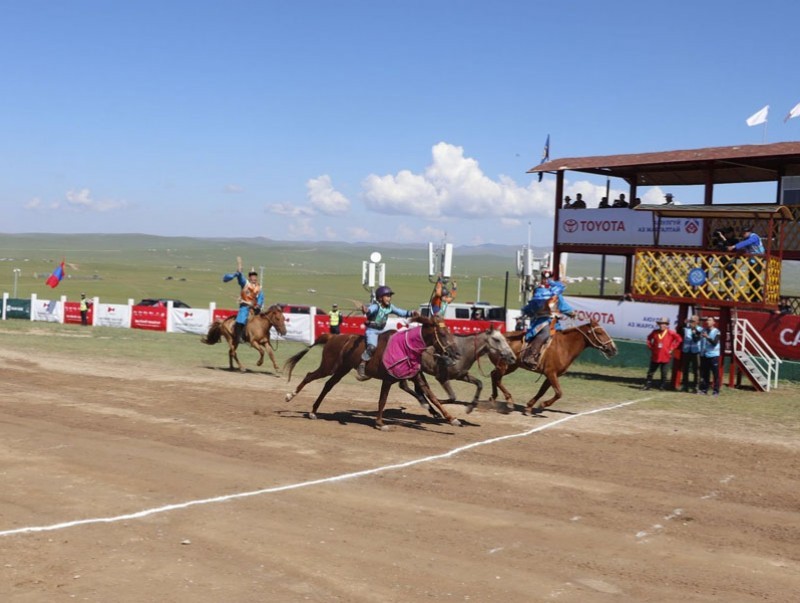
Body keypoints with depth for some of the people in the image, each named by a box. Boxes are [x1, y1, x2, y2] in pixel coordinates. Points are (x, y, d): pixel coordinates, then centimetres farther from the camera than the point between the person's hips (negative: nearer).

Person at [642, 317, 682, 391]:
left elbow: (678, 339, -1)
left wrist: (672, 348, -3)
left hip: (665, 357, -3)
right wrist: (651, 347, 11)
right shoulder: (655, 332, 3)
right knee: (650, 371, 6)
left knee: (664, 373, 2)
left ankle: (662, 386, 11)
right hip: (655, 356, 3)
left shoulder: (670, 333, -6)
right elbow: (649, 338, 21)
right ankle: (647, 385, 12)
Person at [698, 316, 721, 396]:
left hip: (713, 355, -5)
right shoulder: (703, 330, 10)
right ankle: (703, 389, 15)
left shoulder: (716, 332, -5)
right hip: (704, 355, 5)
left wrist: (708, 337, -28)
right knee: (704, 373, 8)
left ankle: (716, 390, -2)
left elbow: (715, 343, -15)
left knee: (715, 373, -4)